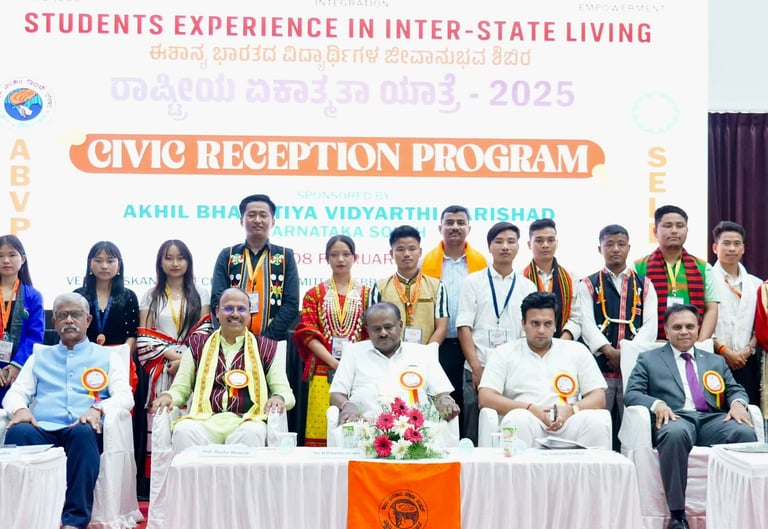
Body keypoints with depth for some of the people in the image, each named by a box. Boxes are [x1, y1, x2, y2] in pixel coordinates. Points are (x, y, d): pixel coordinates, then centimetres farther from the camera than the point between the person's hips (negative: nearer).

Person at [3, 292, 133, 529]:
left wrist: (98, 409, -15)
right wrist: (20, 409, -7)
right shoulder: (40, 357, 29)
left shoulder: (107, 356, 21)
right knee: (18, 432, -34)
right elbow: (15, 392, 19)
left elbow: (125, 396, 7)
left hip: (83, 430, -2)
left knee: (84, 432, -39)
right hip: (42, 430, 2)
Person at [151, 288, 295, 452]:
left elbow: (286, 392, 12)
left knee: (252, 433, -36)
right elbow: (180, 390, 18)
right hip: (204, 420, 1)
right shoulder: (198, 346, 20)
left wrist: (279, 398, -12)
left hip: (246, 421, -1)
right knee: (183, 430, -33)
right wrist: (167, 396, -6)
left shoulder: (266, 348, 17)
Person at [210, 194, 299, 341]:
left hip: (275, 341, 0)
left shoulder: (286, 256, 7)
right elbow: (217, 300, 0)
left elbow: (291, 303, -1)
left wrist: (268, 336, -14)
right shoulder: (227, 256, 8)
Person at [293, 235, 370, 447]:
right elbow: (307, 334, 2)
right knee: (321, 430, -6)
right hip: (323, 372, 0)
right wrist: (334, 362, -10)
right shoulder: (315, 294, 11)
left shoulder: (366, 294, 13)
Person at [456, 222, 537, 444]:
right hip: (478, 370, -1)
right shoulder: (473, 282, 7)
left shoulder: (527, 286, 12)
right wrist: (477, 368, -9)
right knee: (475, 436, -5)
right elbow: (464, 328, 1)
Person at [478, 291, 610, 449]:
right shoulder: (505, 353, 14)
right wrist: (530, 409, -11)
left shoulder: (576, 351, 19)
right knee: (518, 419, -36)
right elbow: (485, 399, 3)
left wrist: (571, 409, -10)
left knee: (597, 420, -30)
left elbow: (599, 398, 13)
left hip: (567, 425, 1)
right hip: (526, 426, -1)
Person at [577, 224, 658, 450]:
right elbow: (587, 324, -2)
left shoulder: (644, 285, 14)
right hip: (599, 366, -1)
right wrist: (609, 351, -16)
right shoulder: (588, 285, 10)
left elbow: (650, 325, 4)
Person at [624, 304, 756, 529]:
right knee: (675, 433, -40)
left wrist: (737, 402, -6)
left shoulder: (716, 361, 29)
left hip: (711, 420, 3)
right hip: (675, 419, -3)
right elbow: (631, 393, 6)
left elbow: (735, 389, 20)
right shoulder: (648, 359, 18)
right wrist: (657, 403, -15)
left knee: (745, 432, -30)